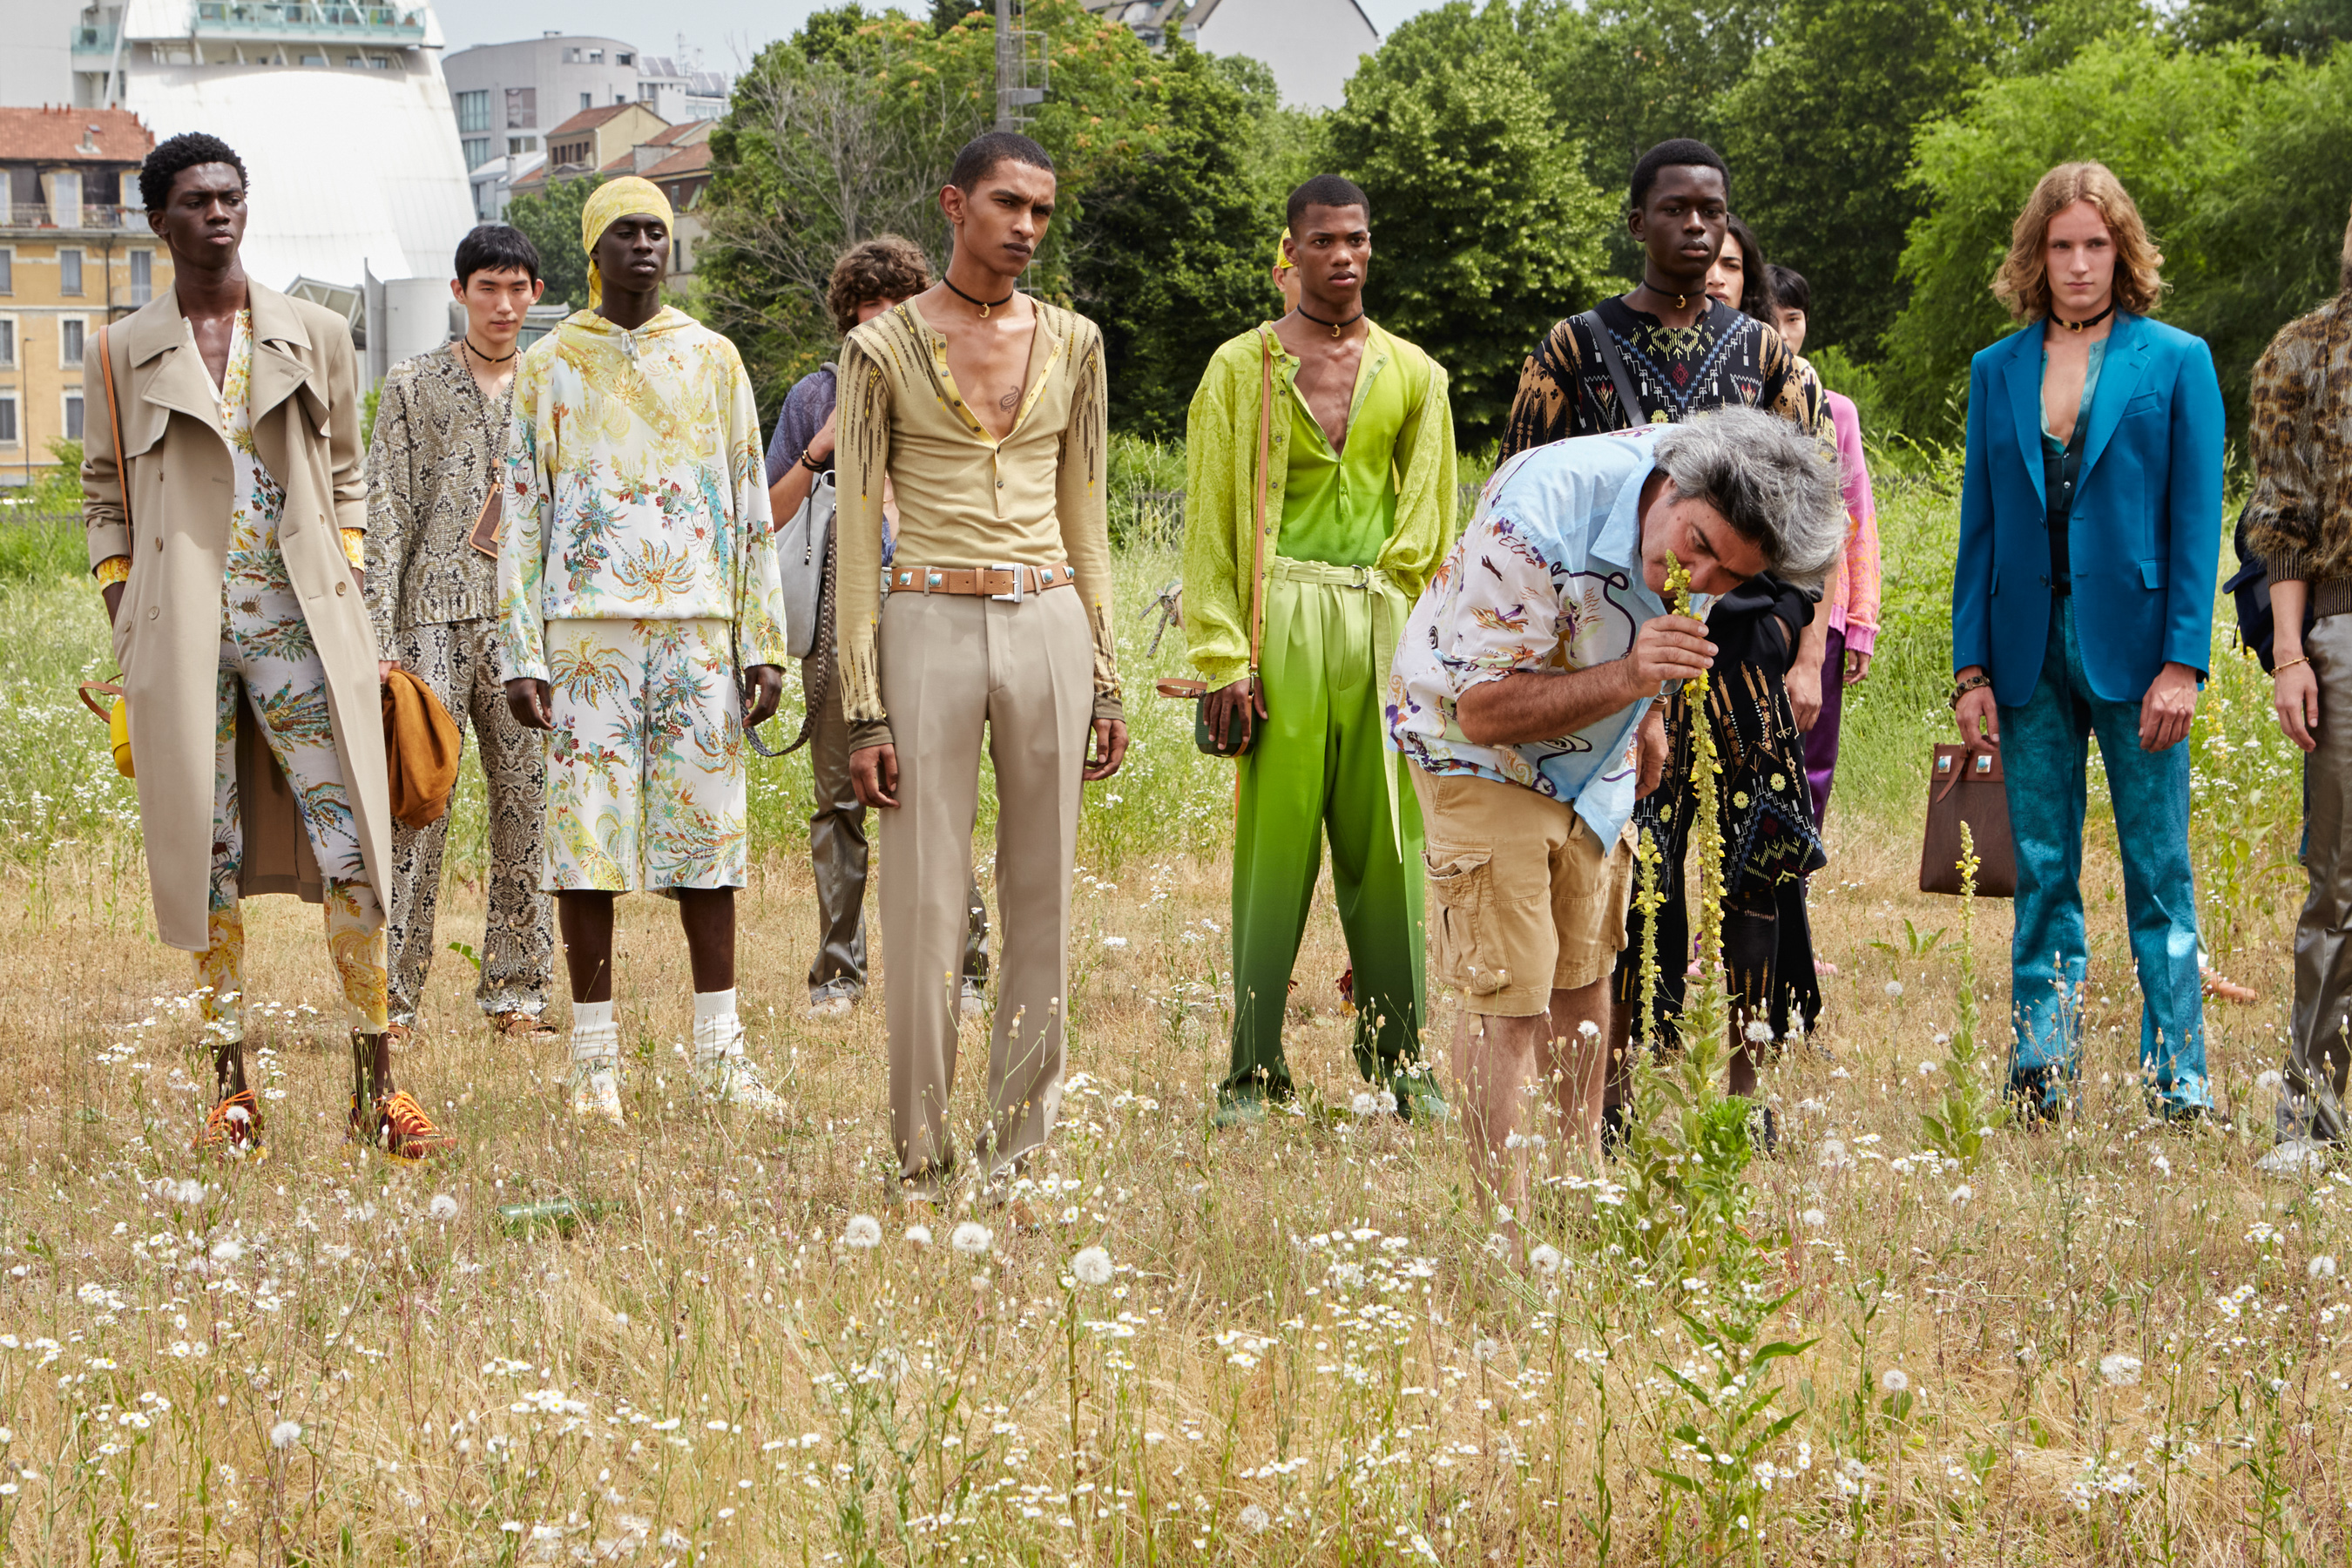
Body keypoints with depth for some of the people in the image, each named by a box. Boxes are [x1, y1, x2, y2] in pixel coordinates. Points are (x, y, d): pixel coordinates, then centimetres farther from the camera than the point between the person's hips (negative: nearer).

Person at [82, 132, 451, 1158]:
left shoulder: (316, 339, 10)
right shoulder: (124, 356, 8)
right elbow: (104, 499, 12)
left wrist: (351, 604, 6)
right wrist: (124, 636, 4)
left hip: (298, 620, 0)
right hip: (182, 635, 0)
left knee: (351, 852, -6)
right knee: (208, 859, 1)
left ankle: (376, 1085, -2)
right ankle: (231, 1089, 8)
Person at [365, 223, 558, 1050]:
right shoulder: (413, 387, 6)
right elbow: (386, 516, 2)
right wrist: (381, 635, -7)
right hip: (435, 615, -3)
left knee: (528, 809, 2)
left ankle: (516, 994, 10)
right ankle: (392, 1000, -4)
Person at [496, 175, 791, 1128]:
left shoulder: (713, 360, 13)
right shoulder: (550, 365, 7)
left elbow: (752, 511, 11)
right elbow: (521, 517, 5)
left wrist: (764, 645, 3)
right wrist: (520, 656, -4)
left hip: (699, 629, 2)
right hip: (588, 632, -2)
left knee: (707, 834, 1)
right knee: (588, 837, -3)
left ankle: (719, 1055, 6)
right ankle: (596, 1058, 3)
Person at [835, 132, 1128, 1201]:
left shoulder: (1071, 345, 10)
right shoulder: (884, 348, -1)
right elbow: (857, 533, -1)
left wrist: (1105, 681, 10)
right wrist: (864, 711, -6)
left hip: (1048, 630, 3)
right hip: (932, 628, -3)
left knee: (1042, 901, 4)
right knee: (925, 904, -2)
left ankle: (1016, 1151, 13)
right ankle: (924, 1159, 7)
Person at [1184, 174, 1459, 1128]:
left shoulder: (1413, 375, 12)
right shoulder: (1241, 368, 5)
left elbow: (1431, 522, 14)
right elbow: (1209, 522, 2)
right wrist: (1224, 655, -7)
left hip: (1386, 625, 2)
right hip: (1282, 620, -2)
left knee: (1387, 844, 3)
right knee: (1275, 842, -3)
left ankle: (1397, 1056, 11)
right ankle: (1254, 1068, 2)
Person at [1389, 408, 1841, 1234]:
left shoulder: (1722, 497, -15)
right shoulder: (1539, 517, -38)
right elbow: (1485, 710, -33)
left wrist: (1645, 713, 14)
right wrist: (1628, 679, -44)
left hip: (1593, 761, 7)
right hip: (1479, 755, -7)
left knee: (1584, 976, 13)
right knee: (1506, 995, -12)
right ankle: (1504, 1235, -8)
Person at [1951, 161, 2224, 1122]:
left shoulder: (2175, 362, 2)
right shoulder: (1998, 372, 11)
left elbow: (2197, 521, -2)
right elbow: (1979, 528, 11)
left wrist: (2182, 663, -10)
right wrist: (1971, 667, 4)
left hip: (2133, 648, -3)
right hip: (2030, 652, 3)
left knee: (2159, 874, -1)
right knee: (2042, 874, 5)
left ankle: (2178, 1081, 3)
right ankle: (2042, 1076, 8)